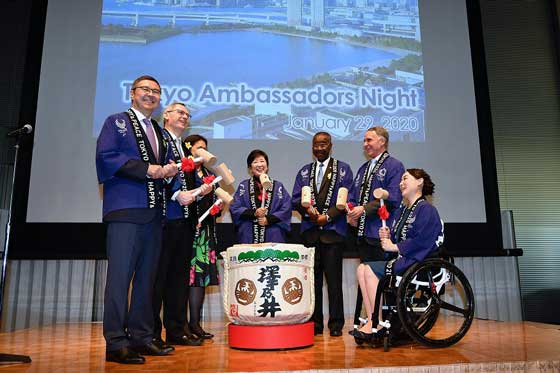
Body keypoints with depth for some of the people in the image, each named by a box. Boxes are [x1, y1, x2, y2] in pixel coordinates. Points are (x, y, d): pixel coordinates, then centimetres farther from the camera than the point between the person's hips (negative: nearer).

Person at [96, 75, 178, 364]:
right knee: (120, 274, -7)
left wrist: (168, 170, 1)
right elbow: (105, 157, -8)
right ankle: (116, 343, 0)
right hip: (125, 209, -6)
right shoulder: (116, 122, 6)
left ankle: (141, 338, 15)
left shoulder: (159, 132, 24)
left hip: (153, 212, 7)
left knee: (146, 276, 8)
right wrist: (146, 169, -12)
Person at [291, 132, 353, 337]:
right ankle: (314, 322, 15)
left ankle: (336, 324, 8)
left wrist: (328, 216, -11)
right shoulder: (304, 171, 17)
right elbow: (296, 199, 10)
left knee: (334, 279, -3)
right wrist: (307, 210, -10)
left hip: (333, 231, -3)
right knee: (312, 279, 6)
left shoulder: (343, 169, 8)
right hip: (310, 232, 3)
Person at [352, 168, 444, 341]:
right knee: (362, 268, -10)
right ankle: (372, 321, -16)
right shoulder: (401, 211, 20)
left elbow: (422, 241, -19)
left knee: (370, 269, -22)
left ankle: (378, 323, -14)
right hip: (402, 260, 9)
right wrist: (388, 236, -1)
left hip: (417, 263, -9)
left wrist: (394, 247, -13)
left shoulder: (426, 209, -7)